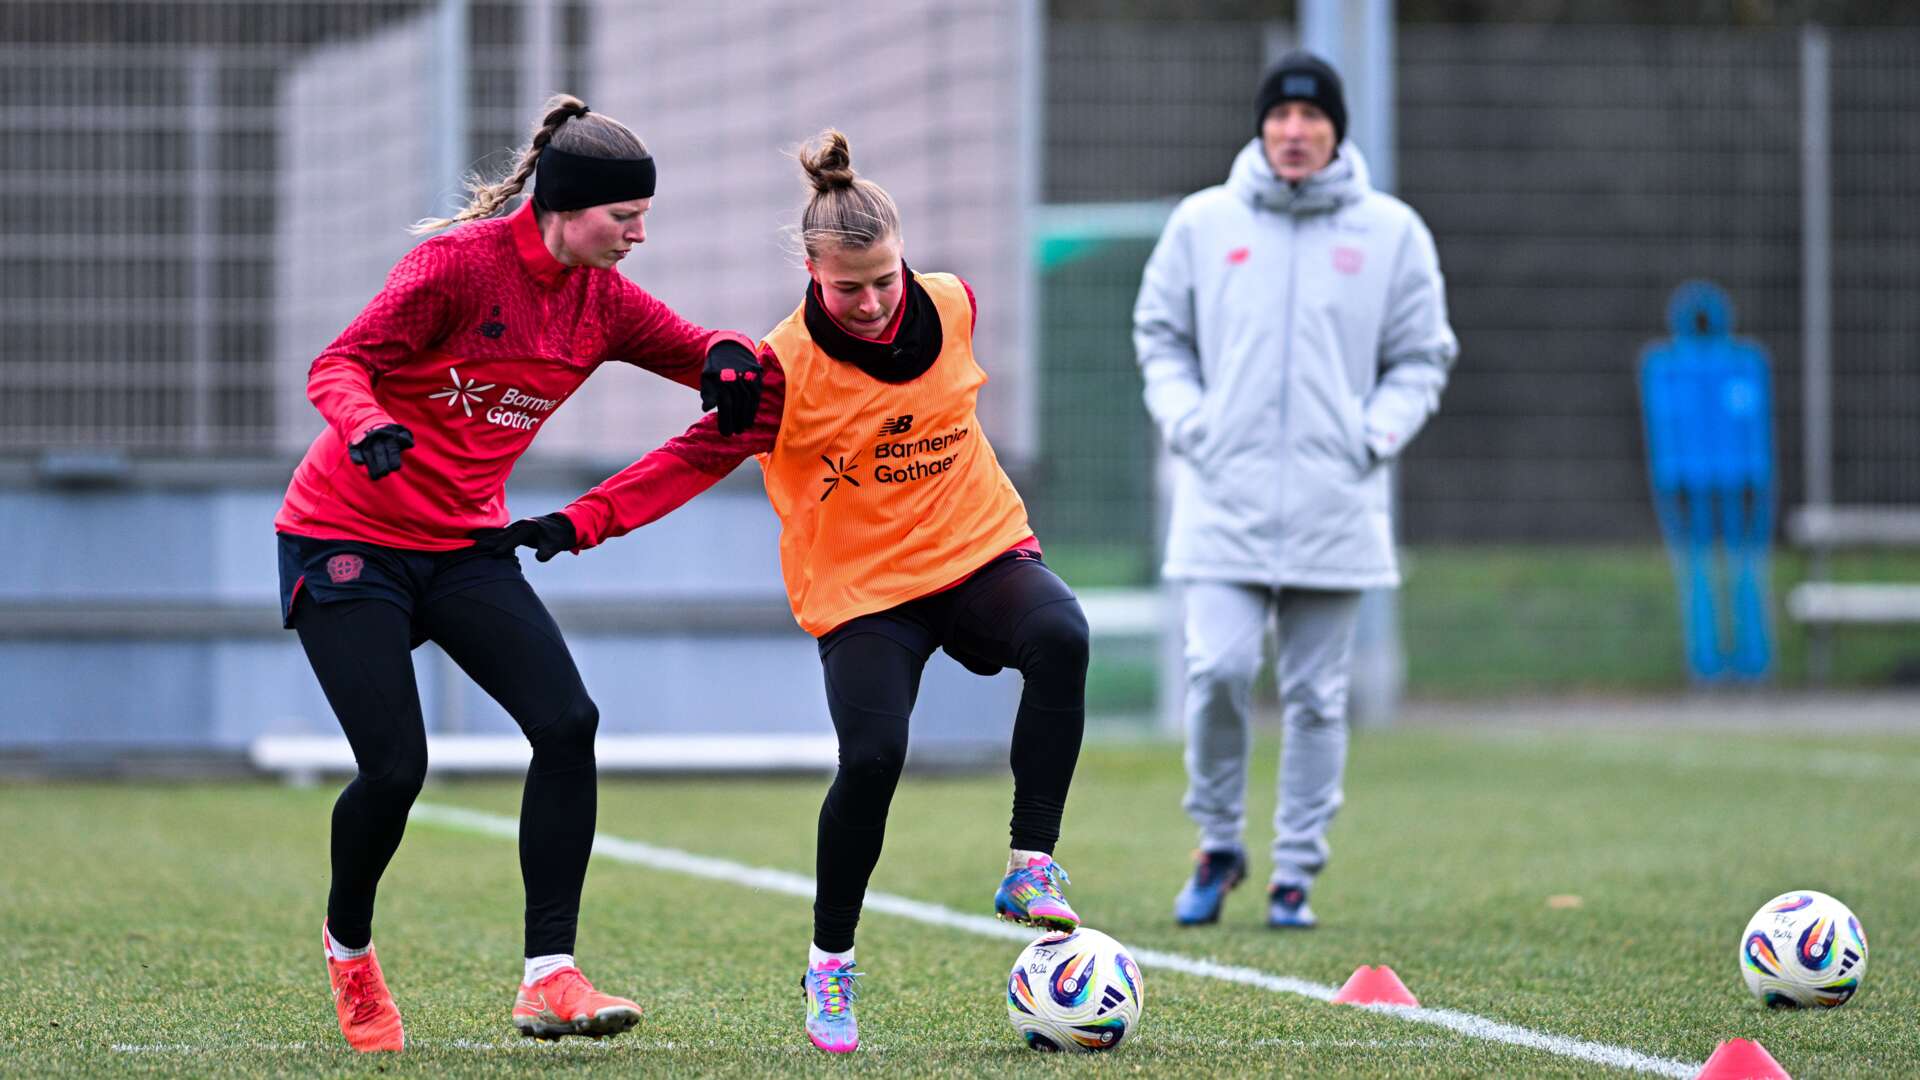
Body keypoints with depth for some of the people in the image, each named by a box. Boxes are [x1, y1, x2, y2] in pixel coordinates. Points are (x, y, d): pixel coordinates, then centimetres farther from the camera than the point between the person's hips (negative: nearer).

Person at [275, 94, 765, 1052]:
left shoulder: (599, 300, 0)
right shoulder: (461, 262, -18)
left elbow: (701, 355, 11)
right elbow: (337, 366, -19)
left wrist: (729, 359, -13)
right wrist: (367, 427, -40)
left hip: (464, 543, 6)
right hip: (345, 538, -6)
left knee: (567, 724, -16)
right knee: (394, 767, -14)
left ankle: (549, 978, -13)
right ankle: (348, 946, 19)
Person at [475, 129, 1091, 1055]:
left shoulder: (951, 308, -4)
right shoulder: (786, 368, -15)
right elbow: (697, 457, -18)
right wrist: (581, 522, -29)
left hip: (981, 550, 3)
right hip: (864, 590, -3)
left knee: (1060, 636, -29)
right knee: (872, 757, -21)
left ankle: (1032, 867, -23)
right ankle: (829, 965, 2)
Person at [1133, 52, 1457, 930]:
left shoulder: (1390, 231, 5)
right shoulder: (1202, 222, 6)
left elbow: (1420, 358, 10)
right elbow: (1160, 333, 14)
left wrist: (1377, 432, -5)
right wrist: (1184, 419, -2)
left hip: (1334, 508, 0)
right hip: (1224, 499, 0)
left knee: (1316, 695, 3)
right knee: (1219, 670, -12)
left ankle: (1296, 873, 12)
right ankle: (1218, 843, 9)